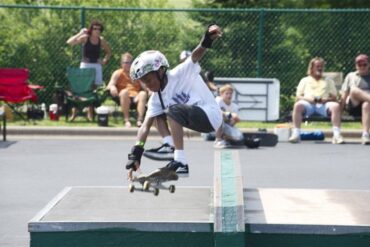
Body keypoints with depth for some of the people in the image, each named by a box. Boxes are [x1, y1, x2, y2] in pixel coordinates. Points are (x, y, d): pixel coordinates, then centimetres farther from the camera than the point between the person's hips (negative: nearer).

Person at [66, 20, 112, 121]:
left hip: (96, 66, 3)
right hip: (85, 65, -3)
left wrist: (105, 60, 6)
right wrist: (80, 33, -19)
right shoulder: (85, 38, -5)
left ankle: (90, 114, 12)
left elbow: (109, 52, 22)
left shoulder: (101, 40, 5)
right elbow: (69, 42, -18)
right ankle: (74, 113, -7)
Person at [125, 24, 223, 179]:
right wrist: (135, 154, -13)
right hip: (197, 120, 9)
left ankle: (180, 162, -32)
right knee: (158, 114, 14)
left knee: (173, 110, -29)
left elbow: (195, 56, -31)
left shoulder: (179, 75, -14)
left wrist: (207, 41, -52)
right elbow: (145, 126, -3)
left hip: (210, 116, -9)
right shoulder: (155, 98, 4)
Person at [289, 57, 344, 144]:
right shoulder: (305, 80, 26)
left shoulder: (328, 81, 29)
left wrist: (326, 99, -8)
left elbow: (334, 98, 16)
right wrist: (308, 99, -8)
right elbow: (298, 97, 14)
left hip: (324, 104, 1)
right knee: (298, 105, -36)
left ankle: (337, 134, -39)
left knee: (336, 106, -32)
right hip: (308, 104, -1)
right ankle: (296, 134, -40)